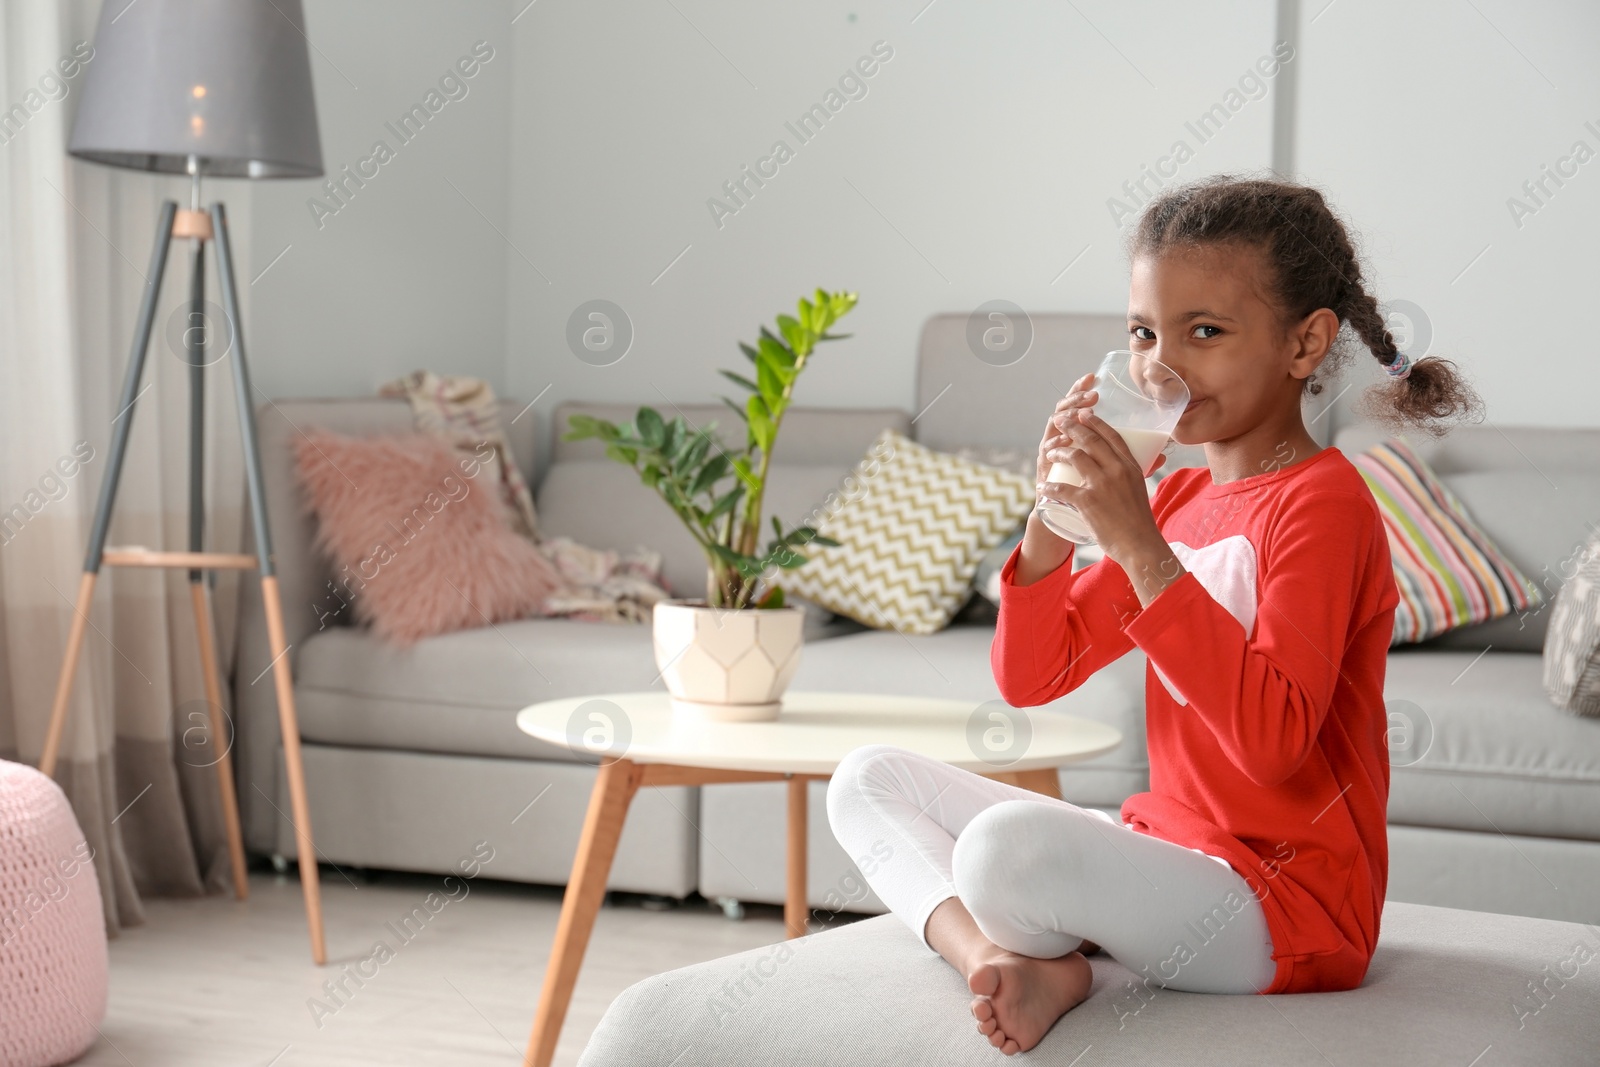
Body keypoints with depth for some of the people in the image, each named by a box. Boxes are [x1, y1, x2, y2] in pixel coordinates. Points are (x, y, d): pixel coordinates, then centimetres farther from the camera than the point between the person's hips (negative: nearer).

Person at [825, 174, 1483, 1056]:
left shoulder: (1322, 500, -13)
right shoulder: (1176, 497, 13)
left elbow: (1273, 739, -27)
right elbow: (1028, 678, 10)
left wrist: (1137, 544, -29)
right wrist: (1053, 514, -6)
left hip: (1283, 916, -9)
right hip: (1165, 849, 9)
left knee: (1009, 842, -35)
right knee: (870, 778, 8)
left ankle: (1046, 959, -2)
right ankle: (1010, 962, -16)